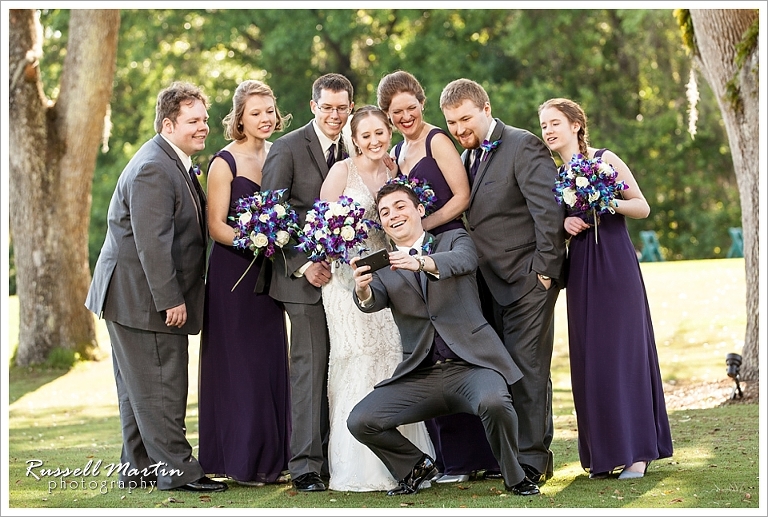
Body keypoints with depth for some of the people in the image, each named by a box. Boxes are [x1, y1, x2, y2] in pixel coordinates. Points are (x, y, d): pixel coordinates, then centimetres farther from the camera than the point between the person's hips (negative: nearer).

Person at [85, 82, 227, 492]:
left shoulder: (174, 164, 14)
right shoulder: (153, 169, -21)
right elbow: (152, 242, -26)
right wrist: (171, 300, -25)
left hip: (143, 299, 11)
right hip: (141, 297, -11)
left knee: (140, 388, 15)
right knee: (160, 385, -6)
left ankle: (139, 468, 22)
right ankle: (175, 469, -1)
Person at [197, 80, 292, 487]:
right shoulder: (225, 162, -8)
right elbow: (216, 226, -11)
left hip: (269, 273, 6)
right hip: (232, 274, -6)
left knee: (271, 360, 7)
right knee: (238, 363, -3)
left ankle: (272, 457, 15)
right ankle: (240, 459, 5)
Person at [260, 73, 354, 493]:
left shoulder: (351, 152, 13)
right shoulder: (288, 148, -4)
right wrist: (302, 265, -13)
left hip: (345, 271, 5)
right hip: (305, 273, -5)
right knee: (310, 365, -8)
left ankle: (336, 457, 10)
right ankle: (305, 465, -6)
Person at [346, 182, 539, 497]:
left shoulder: (454, 240, 11)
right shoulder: (383, 265, 15)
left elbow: (464, 260, -15)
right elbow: (373, 302, -7)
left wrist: (422, 262, -36)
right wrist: (362, 290, -33)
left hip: (470, 364, -3)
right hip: (418, 375, 3)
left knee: (494, 403, -34)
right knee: (360, 422, -15)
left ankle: (514, 478, -7)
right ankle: (417, 466, 13)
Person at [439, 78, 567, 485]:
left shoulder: (522, 146, -9)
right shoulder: (468, 157, 16)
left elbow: (548, 207, -15)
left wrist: (544, 268, -16)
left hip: (528, 281, -8)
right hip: (495, 282, 8)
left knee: (527, 368, -6)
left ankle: (532, 460, -1)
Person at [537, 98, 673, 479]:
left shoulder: (605, 160, 1)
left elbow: (643, 207, 0)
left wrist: (612, 203, -17)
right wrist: (563, 224, -5)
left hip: (617, 265, -4)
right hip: (581, 272, 4)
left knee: (624, 350, -5)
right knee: (589, 356, 2)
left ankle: (636, 451, -1)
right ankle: (602, 453, 8)